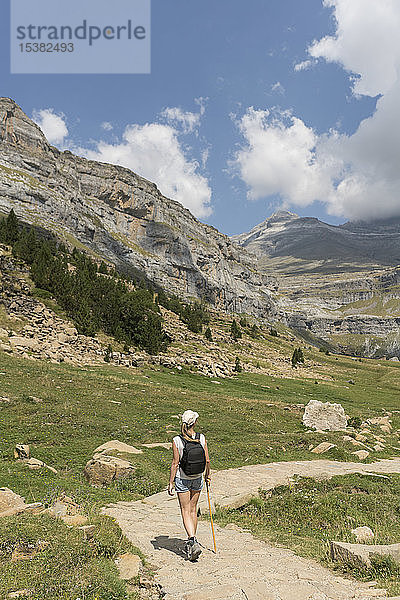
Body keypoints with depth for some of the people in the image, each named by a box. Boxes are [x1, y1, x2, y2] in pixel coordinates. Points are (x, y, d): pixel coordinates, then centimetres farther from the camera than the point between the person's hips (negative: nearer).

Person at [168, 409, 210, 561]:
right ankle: (191, 542, 29)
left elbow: (175, 463, -14)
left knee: (186, 511, 7)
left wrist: (171, 483, -4)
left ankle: (193, 541, -9)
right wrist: (207, 476, 13)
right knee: (193, 510, 18)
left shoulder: (177, 441, -18)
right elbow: (207, 460, -4)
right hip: (197, 479, 3)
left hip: (182, 479, -3)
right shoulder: (202, 438, -11)